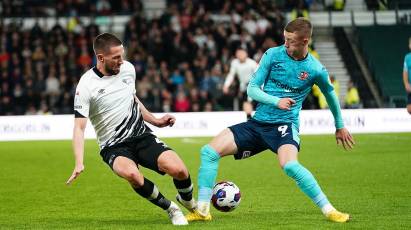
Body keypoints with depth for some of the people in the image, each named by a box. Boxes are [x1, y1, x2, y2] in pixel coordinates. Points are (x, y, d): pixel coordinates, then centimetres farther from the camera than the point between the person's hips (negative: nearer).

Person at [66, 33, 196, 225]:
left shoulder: (128, 68, 3)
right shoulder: (86, 86, -13)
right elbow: (79, 128, -15)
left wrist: (155, 121, 18)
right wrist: (79, 163, -28)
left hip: (142, 136, 4)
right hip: (114, 147, -4)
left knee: (179, 170, -21)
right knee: (132, 174, -38)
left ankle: (188, 202, 16)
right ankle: (171, 209, -12)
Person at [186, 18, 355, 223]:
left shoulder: (315, 70, -5)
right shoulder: (273, 55, -2)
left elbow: (331, 96, 15)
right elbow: (252, 88, 0)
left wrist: (340, 126, 25)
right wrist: (276, 101, -18)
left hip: (285, 124, -4)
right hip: (258, 122, 4)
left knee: (289, 165, -36)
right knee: (209, 151, -9)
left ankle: (329, 210, -23)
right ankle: (202, 210, -1)